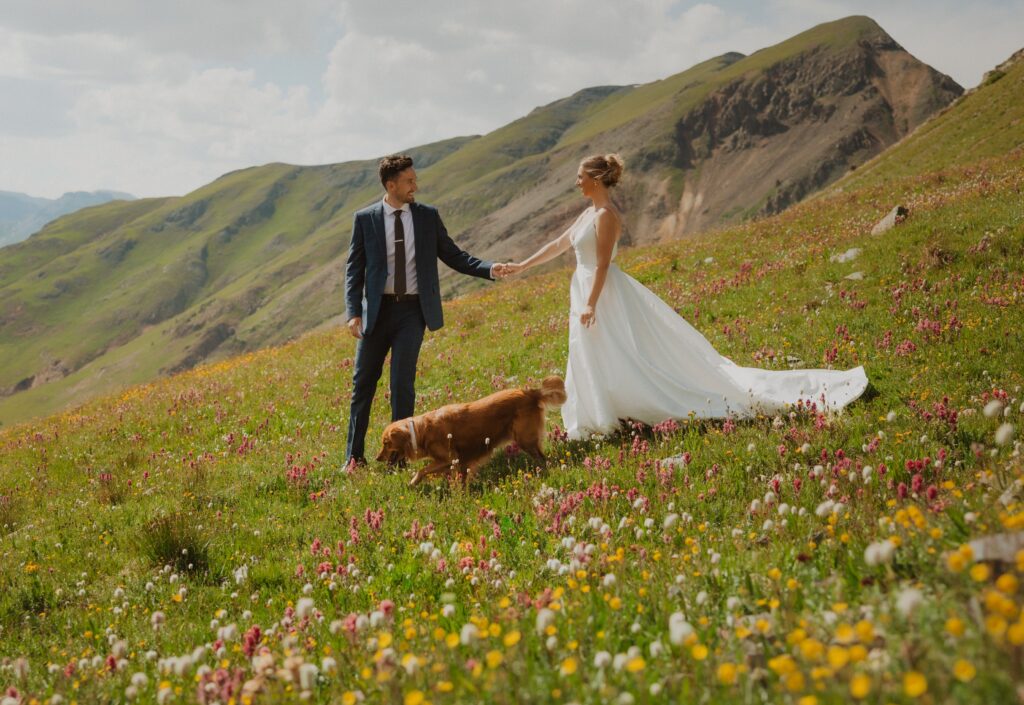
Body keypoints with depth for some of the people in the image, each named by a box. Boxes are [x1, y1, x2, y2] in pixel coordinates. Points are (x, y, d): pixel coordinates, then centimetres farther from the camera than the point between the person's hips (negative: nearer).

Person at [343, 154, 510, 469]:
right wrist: (354, 313, -10)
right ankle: (355, 455, 19)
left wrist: (489, 268, -8)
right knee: (363, 382, 7)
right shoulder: (365, 219, -1)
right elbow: (354, 268, 0)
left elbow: (453, 255, 7)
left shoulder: (428, 216, 3)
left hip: (413, 310, 0)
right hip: (378, 310, 0)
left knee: (403, 382, -6)